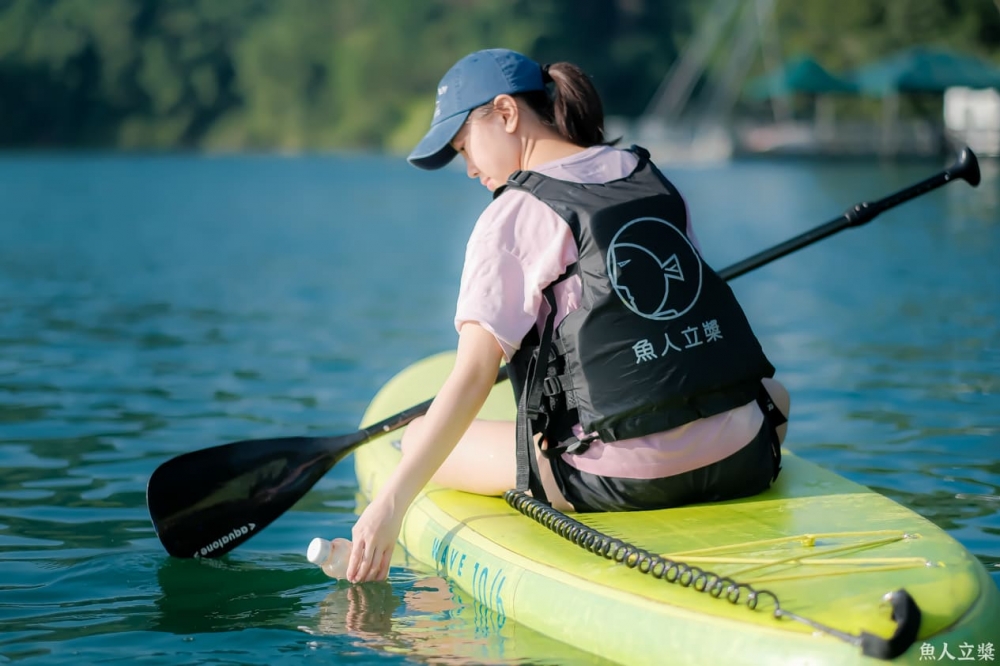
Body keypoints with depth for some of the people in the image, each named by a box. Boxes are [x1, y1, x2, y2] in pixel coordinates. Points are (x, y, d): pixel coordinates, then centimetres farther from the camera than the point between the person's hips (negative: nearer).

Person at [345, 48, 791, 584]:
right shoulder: (651, 177, 13)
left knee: (418, 438, 13)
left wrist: (390, 504, -16)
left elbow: (473, 377, -14)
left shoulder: (512, 217, -5)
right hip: (743, 460, 5)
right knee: (775, 393, 42)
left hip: (627, 478, -4)